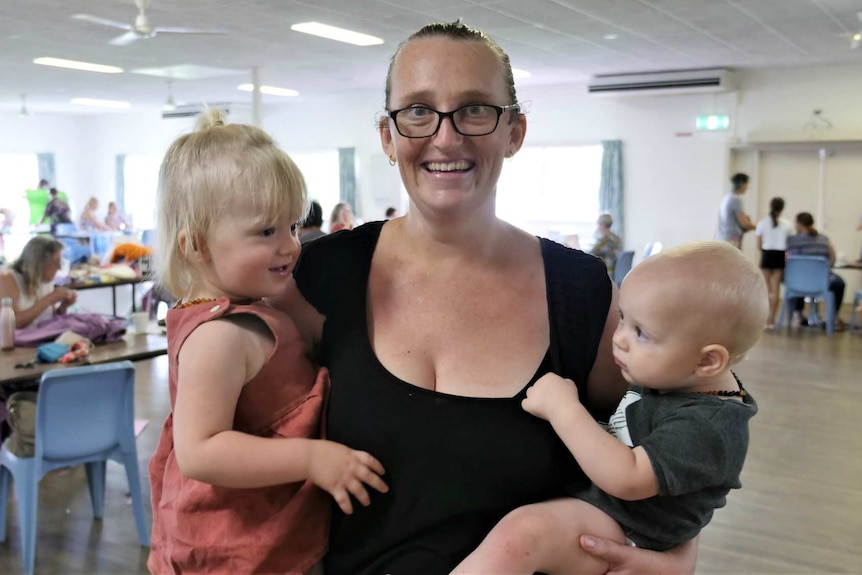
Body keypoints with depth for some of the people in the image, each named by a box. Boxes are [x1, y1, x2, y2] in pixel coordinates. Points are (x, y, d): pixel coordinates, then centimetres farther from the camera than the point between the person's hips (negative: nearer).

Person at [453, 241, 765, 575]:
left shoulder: (708, 424, -26)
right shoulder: (672, 376, 2)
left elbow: (627, 479, -35)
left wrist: (563, 408, -30)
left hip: (619, 537, -11)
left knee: (522, 531, -36)